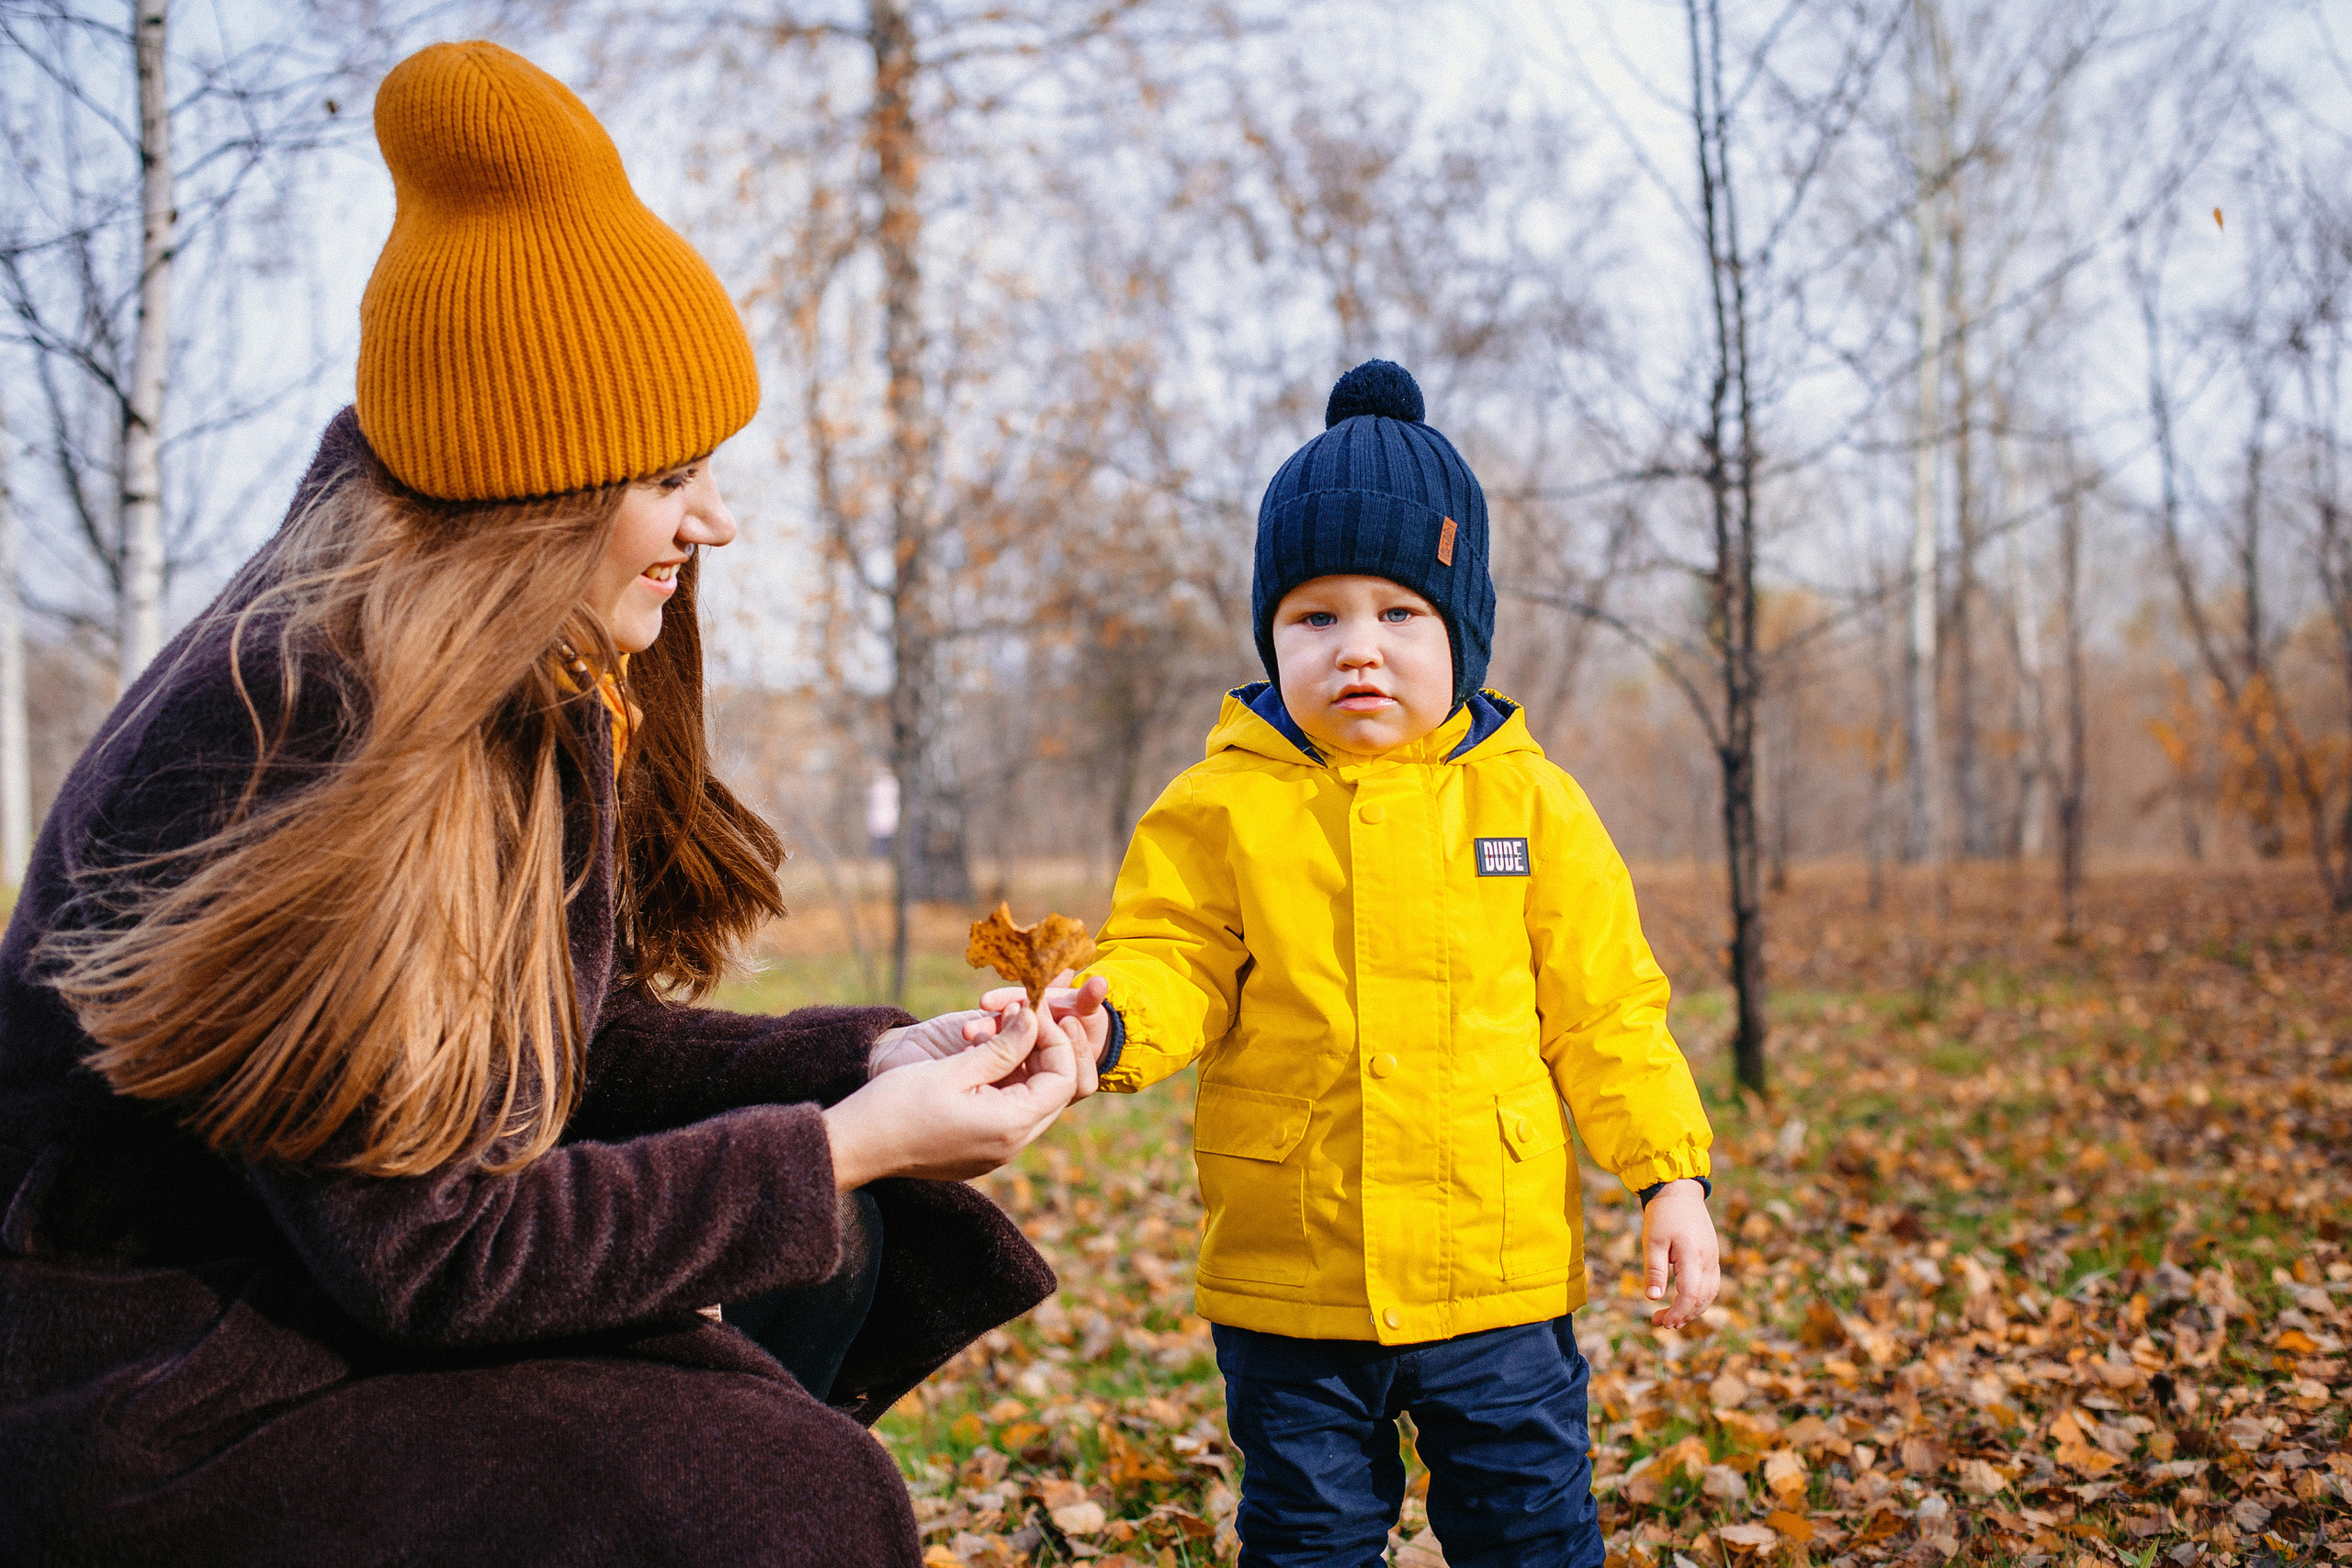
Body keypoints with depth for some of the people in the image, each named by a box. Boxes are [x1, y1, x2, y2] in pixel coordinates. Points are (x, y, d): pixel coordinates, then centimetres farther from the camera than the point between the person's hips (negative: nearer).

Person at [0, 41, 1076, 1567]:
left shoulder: (554, 699, 2)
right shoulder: (276, 733, -26)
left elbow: (578, 1041, 7)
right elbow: (417, 1251, -25)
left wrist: (862, 1066, -8)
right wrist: (840, 1148, -22)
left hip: (353, 1286, 9)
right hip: (143, 1404, -9)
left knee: (825, 1258, 0)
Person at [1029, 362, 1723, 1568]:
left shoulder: (1529, 801, 0)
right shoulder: (1221, 808, -3)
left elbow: (1604, 1008, 4)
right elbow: (1177, 966, -5)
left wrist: (1669, 1174, 2)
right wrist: (1111, 1021, -27)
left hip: (1498, 1273, 0)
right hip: (1288, 1286, 0)